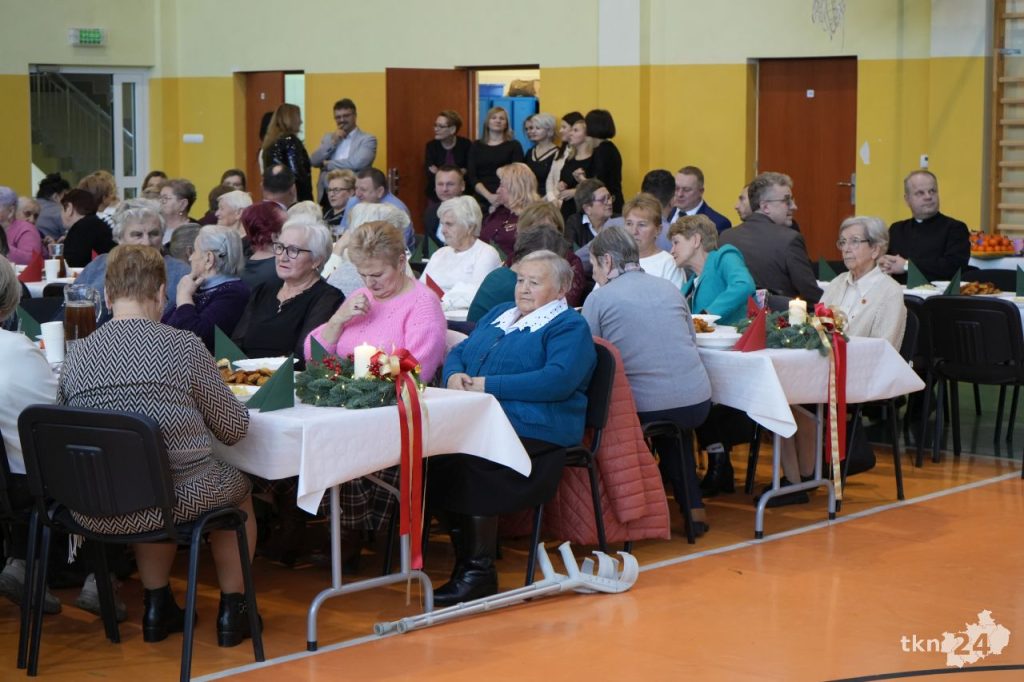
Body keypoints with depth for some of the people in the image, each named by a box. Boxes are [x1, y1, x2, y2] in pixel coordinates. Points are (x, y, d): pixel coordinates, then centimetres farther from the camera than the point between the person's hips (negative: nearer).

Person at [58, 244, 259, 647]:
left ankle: (157, 607, 38)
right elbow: (234, 428, -2)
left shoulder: (77, 355, -2)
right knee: (237, 486, 30)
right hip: (176, 499, -4)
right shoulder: (183, 347, -11)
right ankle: (232, 611, 33)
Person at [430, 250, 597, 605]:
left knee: (468, 464, -34)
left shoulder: (569, 327, 3)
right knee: (427, 449, -25)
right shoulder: (499, 314, 29)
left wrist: (488, 385, -13)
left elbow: (558, 380, -14)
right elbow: (458, 353, 28)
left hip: (534, 432, -7)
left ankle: (479, 572, -21)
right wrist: (454, 375, 1)